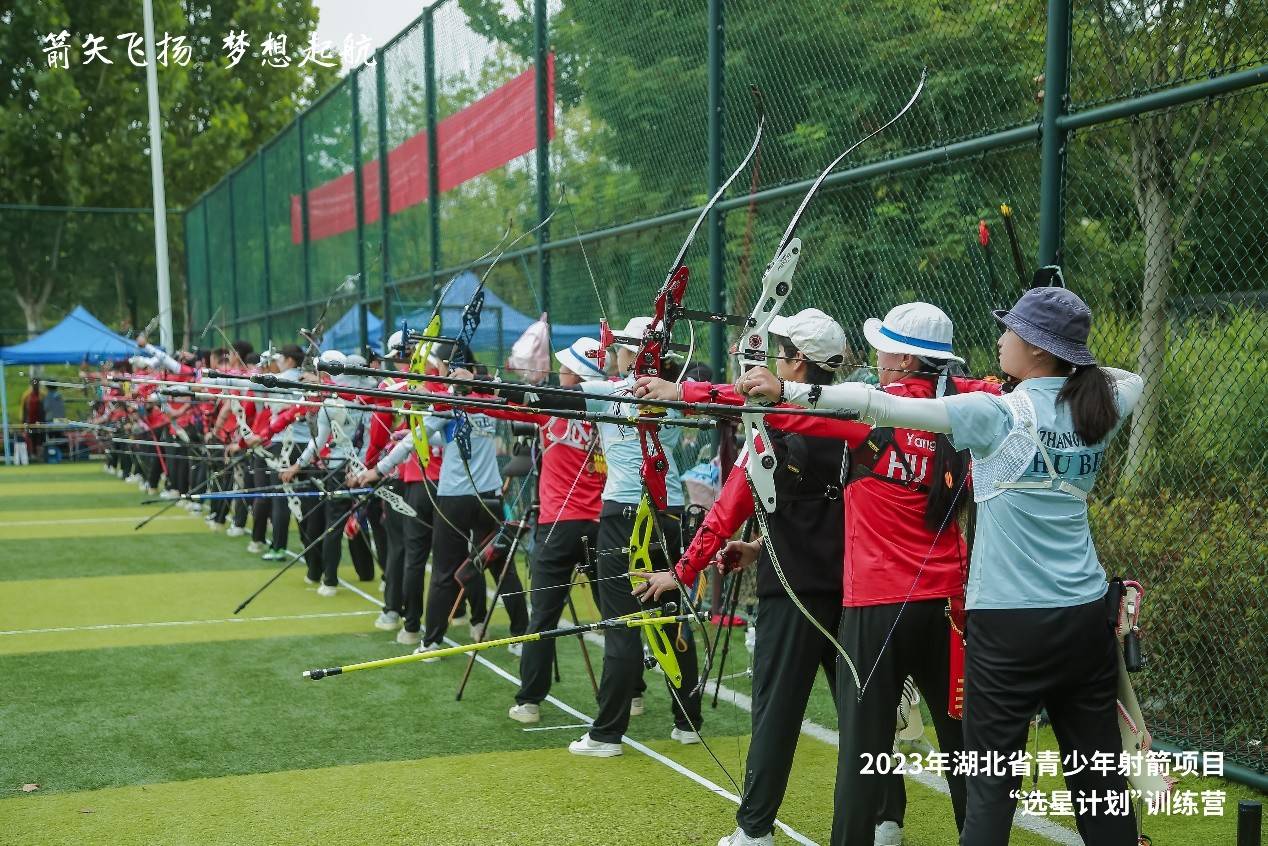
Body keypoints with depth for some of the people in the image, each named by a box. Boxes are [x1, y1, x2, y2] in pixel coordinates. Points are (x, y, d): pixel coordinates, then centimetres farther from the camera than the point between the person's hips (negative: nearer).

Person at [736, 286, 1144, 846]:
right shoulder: (1099, 410, 3)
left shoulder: (1000, 415, -13)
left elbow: (884, 408, -17)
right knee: (1100, 774, 14)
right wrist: (1075, 368, 17)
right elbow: (1131, 380, 29)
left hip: (1011, 624, -6)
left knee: (992, 783, 1)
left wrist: (786, 390, -15)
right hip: (1088, 617, 6)